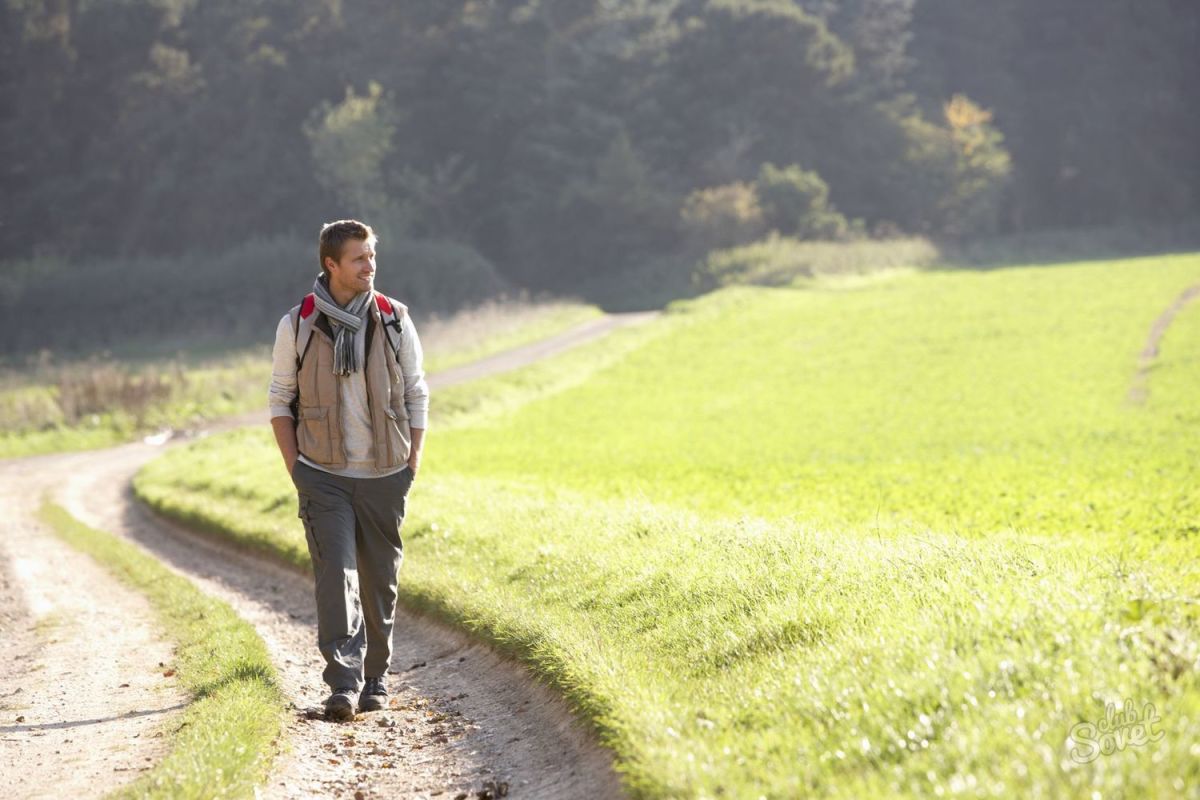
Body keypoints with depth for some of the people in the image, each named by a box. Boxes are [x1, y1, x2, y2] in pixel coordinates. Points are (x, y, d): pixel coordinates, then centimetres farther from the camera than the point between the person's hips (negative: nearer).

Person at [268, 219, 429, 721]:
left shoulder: (395, 321, 2)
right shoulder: (297, 326, -1)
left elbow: (416, 396, 9)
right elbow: (280, 400, 6)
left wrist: (413, 464, 2)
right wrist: (295, 468, -1)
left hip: (385, 475, 2)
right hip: (324, 475, -2)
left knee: (380, 580, 8)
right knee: (335, 575, -13)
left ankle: (375, 679, 21)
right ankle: (343, 683, -18)